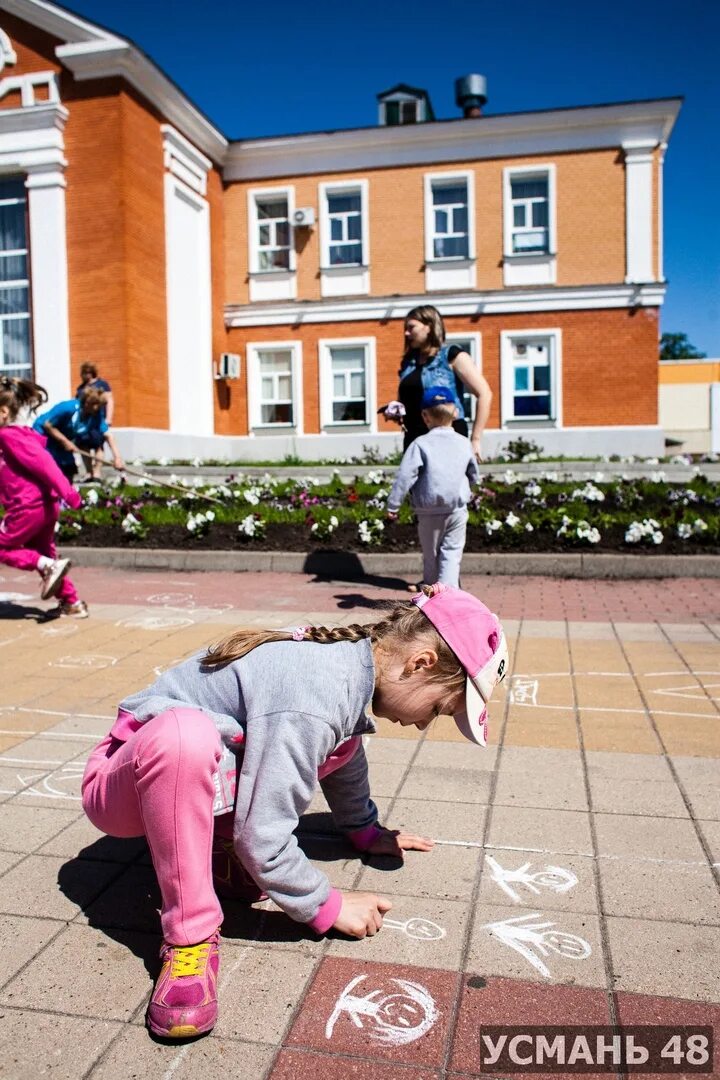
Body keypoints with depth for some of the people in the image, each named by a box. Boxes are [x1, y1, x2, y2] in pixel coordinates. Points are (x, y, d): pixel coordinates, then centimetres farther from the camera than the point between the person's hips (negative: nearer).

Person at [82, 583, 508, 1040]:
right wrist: (328, 906, -14)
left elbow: (346, 757, 14)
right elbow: (262, 837, -29)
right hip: (124, 784, -8)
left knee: (342, 741, 0)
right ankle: (189, 935, -21)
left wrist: (366, 830, 25)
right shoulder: (312, 702, -33)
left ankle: (219, 850, 4)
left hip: (203, 770, 8)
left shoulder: (348, 659, -5)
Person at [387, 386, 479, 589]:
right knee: (452, 553, 5)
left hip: (429, 513, -1)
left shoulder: (420, 444, -9)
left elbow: (404, 477, -14)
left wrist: (393, 505, -8)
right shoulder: (463, 443, 2)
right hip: (457, 510, 1)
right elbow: (474, 476, 14)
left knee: (431, 555, 14)